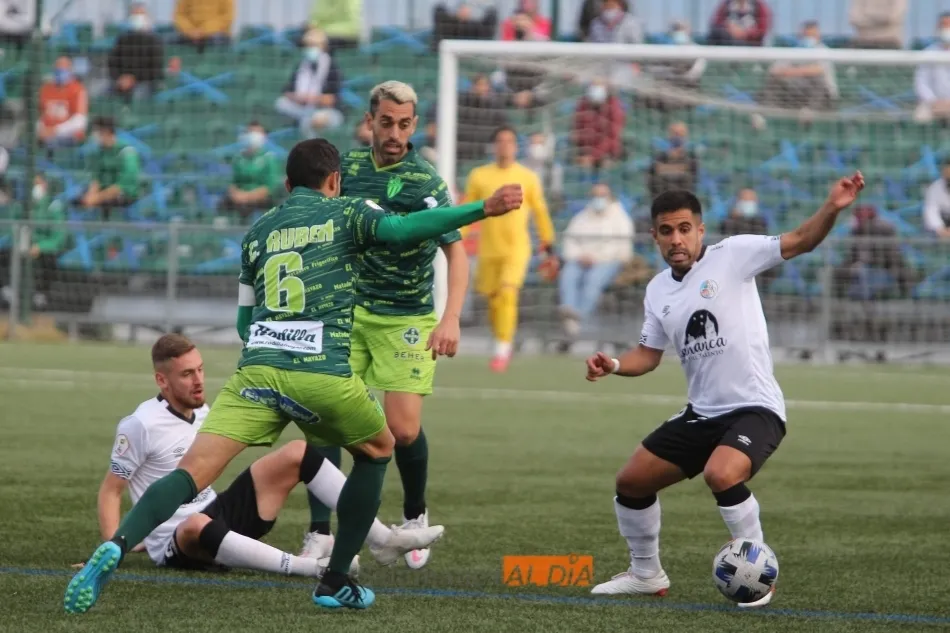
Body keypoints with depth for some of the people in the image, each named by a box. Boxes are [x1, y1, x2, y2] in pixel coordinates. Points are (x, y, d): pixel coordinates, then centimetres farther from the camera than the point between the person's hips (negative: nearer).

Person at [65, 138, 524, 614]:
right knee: (377, 451, 26)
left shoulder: (258, 231, 24)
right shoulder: (346, 213, 12)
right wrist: (484, 209, -11)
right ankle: (336, 583, 23)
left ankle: (115, 548, -34)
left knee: (194, 471, -8)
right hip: (323, 374, -3)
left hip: (257, 370, 3)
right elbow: (399, 229, -9)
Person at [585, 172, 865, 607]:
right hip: (701, 413, 7)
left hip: (754, 408, -7)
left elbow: (799, 242, -16)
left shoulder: (732, 255, -9)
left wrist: (832, 208, -34)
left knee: (721, 475, -33)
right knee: (631, 481, 9)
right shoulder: (658, 290, 10)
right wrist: (613, 366, -3)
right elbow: (649, 355, 17)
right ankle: (646, 574, 30)